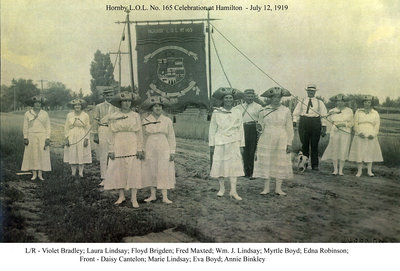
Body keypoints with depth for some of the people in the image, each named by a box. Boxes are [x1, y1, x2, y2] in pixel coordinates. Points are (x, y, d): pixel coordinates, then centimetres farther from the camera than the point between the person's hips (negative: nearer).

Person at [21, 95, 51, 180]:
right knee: (32, 155, -1)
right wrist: (25, 137, -3)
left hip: (42, 136, 0)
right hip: (31, 137, 0)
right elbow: (25, 127, 6)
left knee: (42, 154, -2)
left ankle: (40, 174, 5)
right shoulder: (28, 114, 5)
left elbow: (48, 127, 4)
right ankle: (34, 174, 6)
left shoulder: (45, 114, 5)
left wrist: (48, 138, -4)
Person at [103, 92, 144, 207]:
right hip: (118, 148, 1)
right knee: (118, 171, 3)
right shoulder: (113, 117, 4)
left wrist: (140, 149, -3)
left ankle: (133, 198, 2)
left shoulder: (136, 116, 4)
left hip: (132, 148, -1)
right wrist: (111, 150, -1)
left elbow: (139, 133, 3)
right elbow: (112, 134, 5)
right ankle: (121, 196, 17)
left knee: (134, 171, -3)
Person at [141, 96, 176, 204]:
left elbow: (171, 137, 4)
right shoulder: (145, 121, 3)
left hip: (163, 150, -1)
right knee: (150, 172, 4)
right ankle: (152, 195, 16)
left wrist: (172, 152, -1)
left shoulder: (167, 121, 3)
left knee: (164, 172, -3)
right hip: (150, 150, 1)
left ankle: (165, 197, 0)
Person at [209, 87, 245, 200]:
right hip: (220, 143, -1)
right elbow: (212, 129, 4)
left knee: (234, 165, -6)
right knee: (220, 165, 2)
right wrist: (211, 145, 0)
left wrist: (241, 145, 8)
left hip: (234, 143, 1)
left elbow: (241, 129, 11)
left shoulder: (237, 113, 7)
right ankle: (221, 188, 18)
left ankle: (233, 191, -5)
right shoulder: (216, 113, 1)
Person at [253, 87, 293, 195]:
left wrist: (289, 143, 1)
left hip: (281, 142, 0)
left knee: (280, 163, 1)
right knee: (266, 163, 1)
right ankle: (266, 188, 10)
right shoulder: (264, 111, 3)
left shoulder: (286, 111, 3)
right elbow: (260, 126, 13)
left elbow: (289, 128, 5)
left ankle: (278, 188, 10)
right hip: (266, 141, 0)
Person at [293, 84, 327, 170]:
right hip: (303, 123, 0)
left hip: (315, 124, 0)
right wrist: (294, 122, -7)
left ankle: (315, 165, 7)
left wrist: (324, 128, 2)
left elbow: (323, 116, 9)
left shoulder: (319, 102, 12)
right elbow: (296, 113, 10)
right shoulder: (301, 101, 13)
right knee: (304, 144, 0)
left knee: (314, 145, 1)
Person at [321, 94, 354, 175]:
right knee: (334, 150, -1)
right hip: (334, 133, 0)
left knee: (343, 151, -1)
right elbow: (329, 123, 13)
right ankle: (335, 169, 10)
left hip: (345, 133, 0)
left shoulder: (349, 111, 7)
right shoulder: (332, 111, 7)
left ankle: (341, 170, 7)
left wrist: (344, 124, -11)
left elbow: (351, 123, 7)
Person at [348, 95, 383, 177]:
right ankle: (359, 170, 2)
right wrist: (359, 132, -12)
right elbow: (355, 123, 3)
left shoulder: (375, 113, 12)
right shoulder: (358, 112, 10)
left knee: (370, 152, 0)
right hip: (360, 136, -1)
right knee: (359, 152, -4)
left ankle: (369, 171, 6)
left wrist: (373, 134, -10)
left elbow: (377, 125, 5)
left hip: (371, 137, 1)